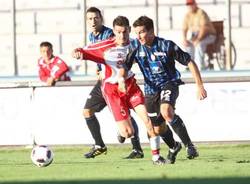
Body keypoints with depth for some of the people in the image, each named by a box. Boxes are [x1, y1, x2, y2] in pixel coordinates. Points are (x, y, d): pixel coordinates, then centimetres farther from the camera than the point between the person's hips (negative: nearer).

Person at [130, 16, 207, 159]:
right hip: (151, 88, 5)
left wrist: (200, 86, -13)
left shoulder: (166, 45, -19)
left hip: (169, 84, -5)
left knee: (166, 111, -35)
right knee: (158, 129, 12)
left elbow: (190, 62, -11)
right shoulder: (135, 46, -8)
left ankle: (189, 145, -26)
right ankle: (173, 147, 46)